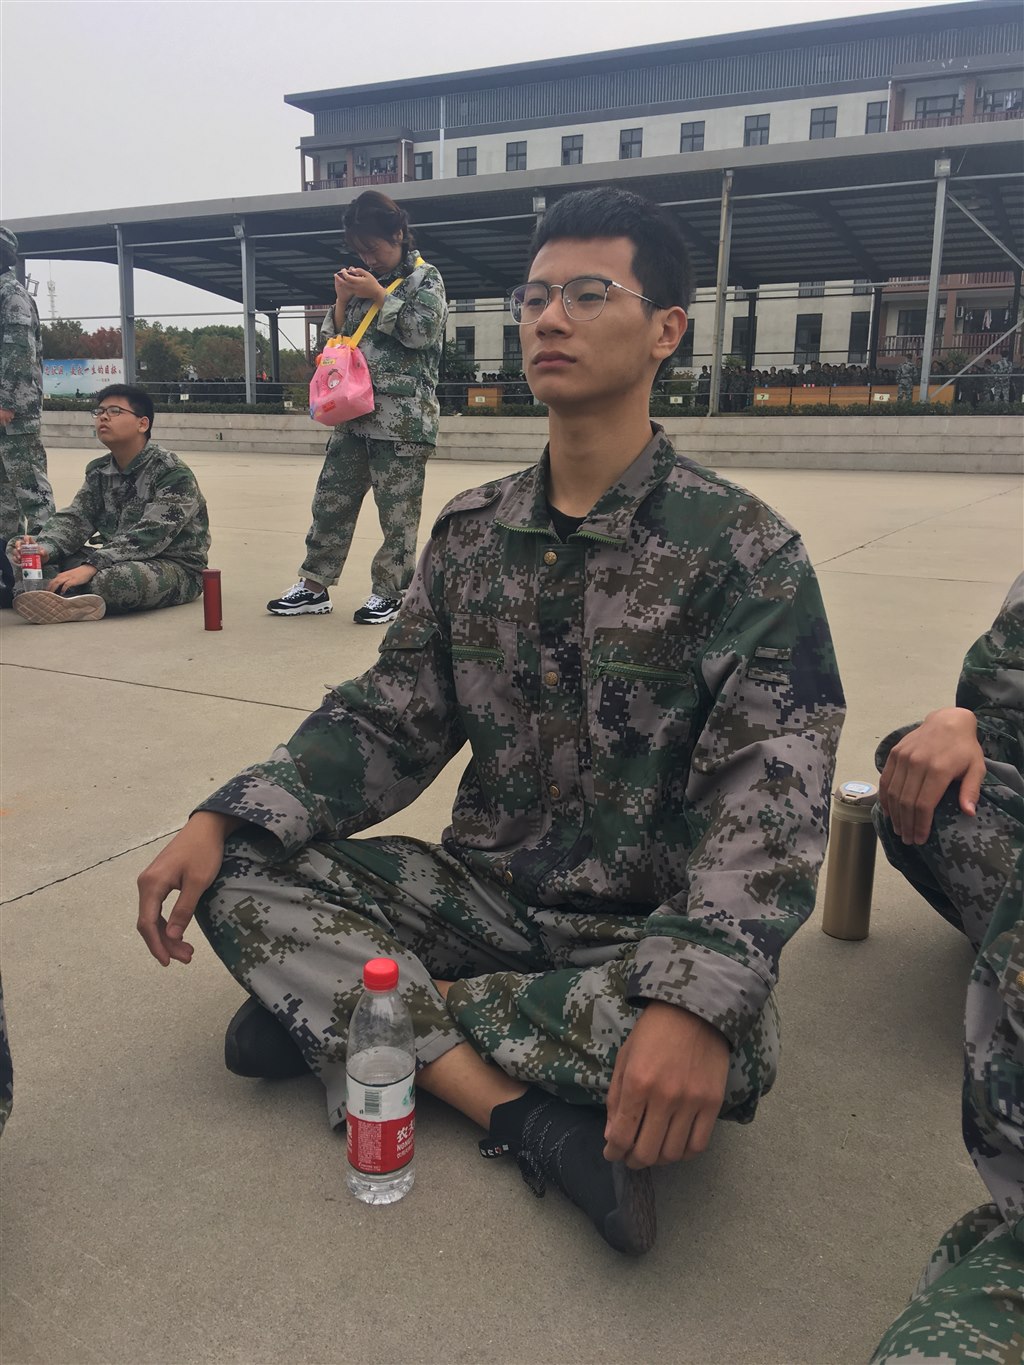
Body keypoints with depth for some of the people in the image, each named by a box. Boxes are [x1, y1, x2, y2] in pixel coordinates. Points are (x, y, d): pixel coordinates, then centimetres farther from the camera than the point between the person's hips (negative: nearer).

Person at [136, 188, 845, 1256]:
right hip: (484, 892, 4)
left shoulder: (745, 551, -12)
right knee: (239, 876, -13)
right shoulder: (471, 532, 3)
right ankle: (537, 1122, -20)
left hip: (642, 934, -3)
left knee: (727, 1040, -35)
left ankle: (341, 1007, -16)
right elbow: (387, 720, 3)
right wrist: (222, 819, -12)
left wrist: (697, 999, -38)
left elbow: (771, 799, -21)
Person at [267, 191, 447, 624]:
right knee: (331, 501, 8)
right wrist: (342, 301, 1)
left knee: (398, 512, -1)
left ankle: (389, 592, 12)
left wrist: (379, 296, -11)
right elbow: (332, 341, 17)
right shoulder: (364, 280, 18)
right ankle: (314, 586, 17)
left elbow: (422, 330, -14)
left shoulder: (425, 278, 3)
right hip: (355, 416, 6)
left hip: (403, 421, -6)